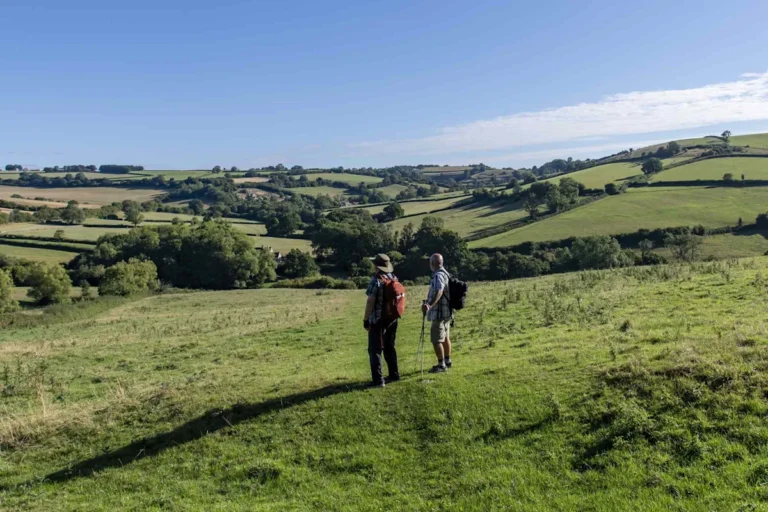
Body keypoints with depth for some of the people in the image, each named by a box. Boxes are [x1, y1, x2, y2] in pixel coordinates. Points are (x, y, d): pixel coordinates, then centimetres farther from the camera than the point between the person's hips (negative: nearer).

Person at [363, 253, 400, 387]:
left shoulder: (376, 280, -16)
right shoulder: (394, 278, 7)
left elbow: (370, 302, -18)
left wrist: (366, 319, -13)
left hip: (378, 320, -7)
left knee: (375, 350, -2)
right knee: (389, 348, 19)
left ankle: (378, 380, -3)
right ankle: (394, 375, 25)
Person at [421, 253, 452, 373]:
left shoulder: (438, 275, -19)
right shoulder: (445, 273, 13)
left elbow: (439, 291, -36)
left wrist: (430, 305, -49)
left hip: (439, 313, -10)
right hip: (446, 312, 10)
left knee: (436, 340, -6)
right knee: (445, 337, 19)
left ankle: (441, 365, -1)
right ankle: (447, 361, 29)